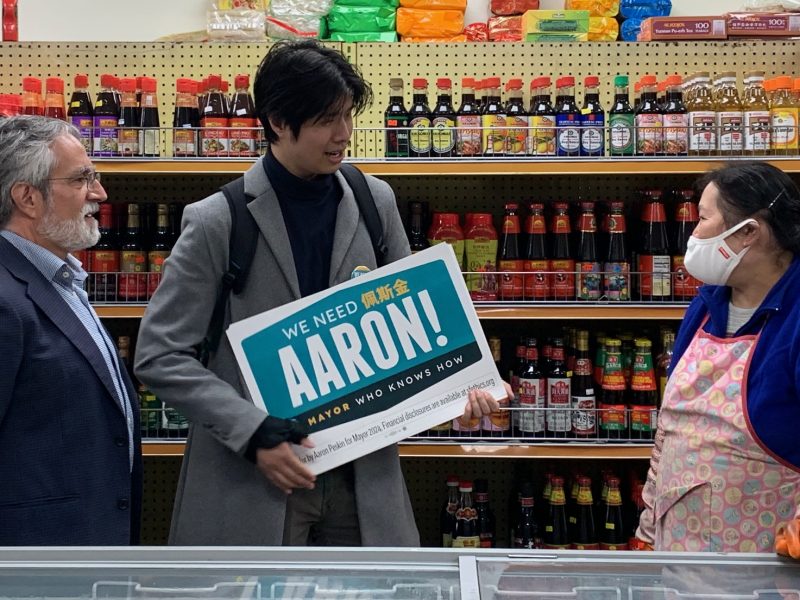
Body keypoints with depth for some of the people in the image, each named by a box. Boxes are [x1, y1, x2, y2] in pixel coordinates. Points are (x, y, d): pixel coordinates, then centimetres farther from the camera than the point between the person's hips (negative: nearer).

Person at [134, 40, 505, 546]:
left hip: (362, 473, 4)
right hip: (251, 482, -3)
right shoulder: (219, 222, -10)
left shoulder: (375, 202, 3)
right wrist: (254, 432, -18)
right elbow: (161, 355, -8)